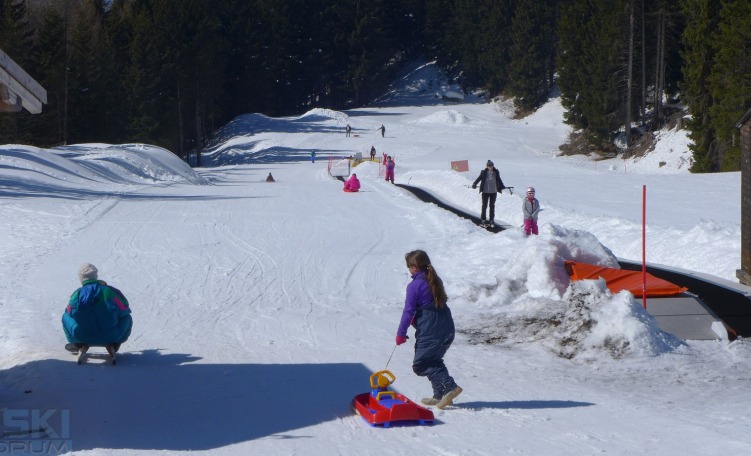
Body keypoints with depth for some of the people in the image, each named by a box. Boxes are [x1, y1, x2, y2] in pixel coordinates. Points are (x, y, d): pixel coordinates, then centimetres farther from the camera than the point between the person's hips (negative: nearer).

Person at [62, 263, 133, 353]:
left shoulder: (76, 295, -7)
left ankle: (78, 344, 17)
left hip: (83, 338, 2)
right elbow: (124, 309, 0)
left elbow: (70, 313, 10)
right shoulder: (109, 292, -12)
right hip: (111, 336, -2)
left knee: (66, 316, 26)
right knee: (127, 318, 23)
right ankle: (113, 343, 11)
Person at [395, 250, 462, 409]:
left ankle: (449, 386, -14)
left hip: (430, 331, -9)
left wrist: (401, 333, -2)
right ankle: (440, 396, 20)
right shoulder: (436, 281, 13)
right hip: (448, 328, 9)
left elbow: (408, 310, -10)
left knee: (420, 365, 0)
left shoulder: (414, 286, -11)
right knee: (433, 360, 22)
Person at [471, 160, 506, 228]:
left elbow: (499, 180, 13)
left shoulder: (496, 172, 2)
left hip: (493, 192, 2)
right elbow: (479, 178, -3)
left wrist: (502, 187, 17)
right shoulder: (484, 172, -5)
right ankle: (483, 221, 7)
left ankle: (492, 221, 14)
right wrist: (474, 184, -16)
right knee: (484, 206, 0)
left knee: (492, 206, 8)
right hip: (485, 192, -2)